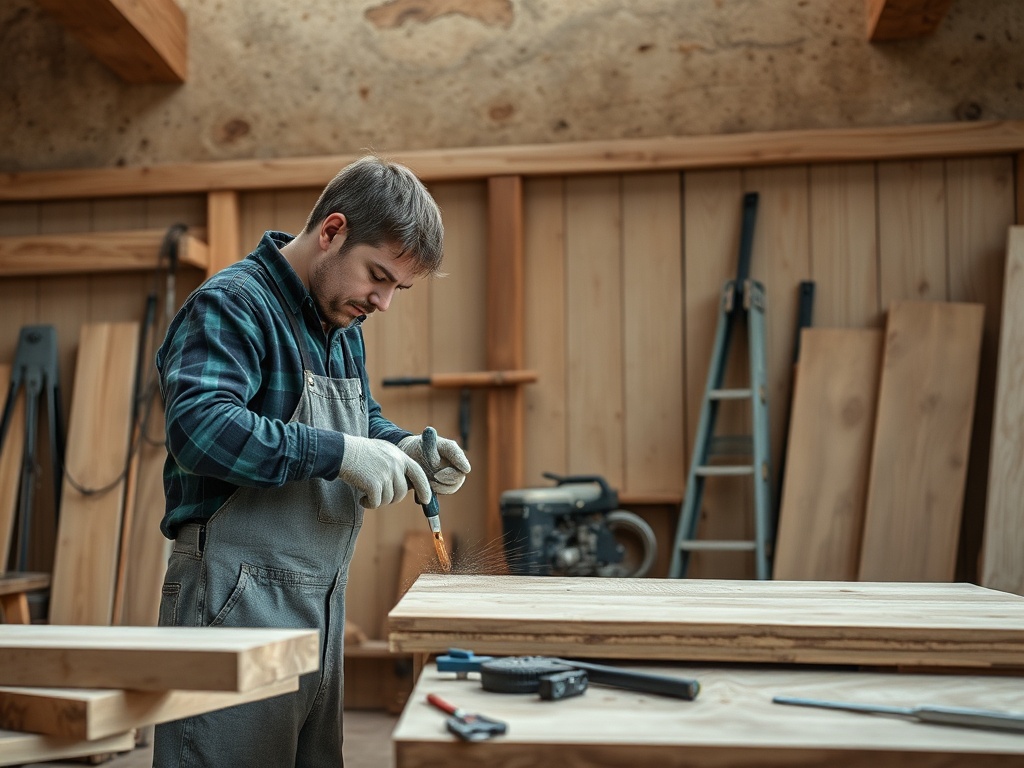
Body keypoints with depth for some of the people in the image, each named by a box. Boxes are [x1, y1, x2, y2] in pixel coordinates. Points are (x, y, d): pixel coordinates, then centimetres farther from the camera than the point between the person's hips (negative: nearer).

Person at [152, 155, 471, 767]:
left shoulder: (343, 328, 14)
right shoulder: (233, 305, -14)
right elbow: (198, 427, -29)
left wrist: (404, 451, 2)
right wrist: (341, 453, -28)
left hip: (323, 601, 9)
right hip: (238, 599, -9)